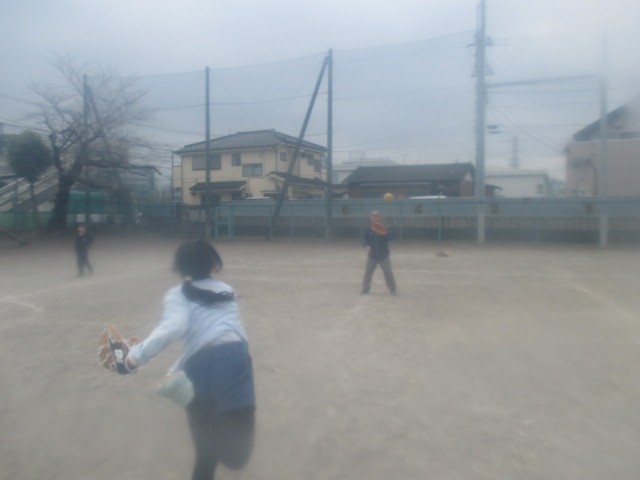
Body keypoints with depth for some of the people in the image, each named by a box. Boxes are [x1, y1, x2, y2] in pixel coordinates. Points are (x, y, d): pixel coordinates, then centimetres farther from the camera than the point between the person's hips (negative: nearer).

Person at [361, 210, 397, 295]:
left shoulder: (384, 229, -6)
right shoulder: (369, 229, -2)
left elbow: (391, 238, -14)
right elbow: (364, 239, -3)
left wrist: (386, 234, -35)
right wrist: (366, 246, -22)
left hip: (383, 255, -1)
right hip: (372, 255, 1)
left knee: (388, 272, 5)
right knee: (368, 272, 6)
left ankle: (392, 289, 18)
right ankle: (365, 289, 18)